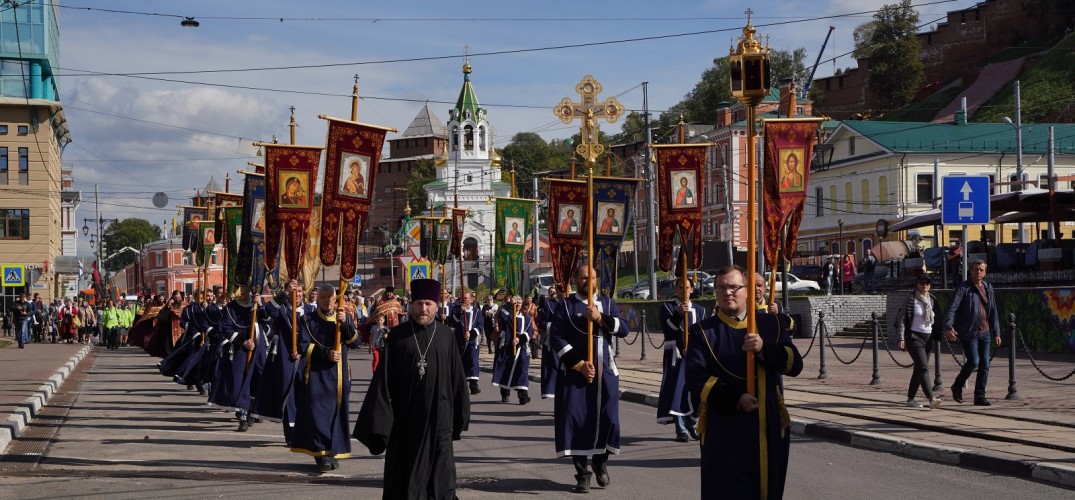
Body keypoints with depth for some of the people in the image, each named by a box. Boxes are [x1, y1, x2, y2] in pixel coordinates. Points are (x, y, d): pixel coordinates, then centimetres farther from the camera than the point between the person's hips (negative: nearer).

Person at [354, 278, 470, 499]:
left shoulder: (446, 336, 2)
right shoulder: (397, 336, -1)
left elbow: (457, 376, 5)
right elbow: (383, 377, -3)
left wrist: (460, 414, 4)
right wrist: (379, 416, -8)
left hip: (439, 413, 0)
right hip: (405, 414, 0)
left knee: (439, 468, 4)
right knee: (405, 466, 7)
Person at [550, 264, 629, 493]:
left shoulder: (607, 303, 11)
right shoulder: (565, 306, 2)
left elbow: (623, 329, 0)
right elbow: (556, 338, -6)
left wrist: (600, 318, -16)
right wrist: (579, 364, -13)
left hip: (605, 372, 2)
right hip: (574, 373, -2)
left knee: (607, 418, 1)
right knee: (577, 420, -5)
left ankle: (601, 464, 25)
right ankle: (582, 474, 3)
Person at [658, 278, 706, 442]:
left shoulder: (699, 309, 13)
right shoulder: (667, 307, 3)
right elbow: (667, 328, -12)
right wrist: (678, 313, -26)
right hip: (675, 355, -3)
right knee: (677, 390, -8)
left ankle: (692, 425, 18)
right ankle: (681, 429, -4)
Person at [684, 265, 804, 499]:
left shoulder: (769, 324, 10)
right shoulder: (703, 331, 2)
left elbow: (795, 364, 1)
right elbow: (695, 377, -9)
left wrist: (764, 349, -18)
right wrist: (735, 399, -20)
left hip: (769, 426, 3)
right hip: (723, 431, -3)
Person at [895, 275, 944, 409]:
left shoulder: (933, 300, 9)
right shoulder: (911, 300, -8)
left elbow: (938, 319, 17)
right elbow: (901, 319, -9)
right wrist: (901, 338, -15)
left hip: (928, 338, 6)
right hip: (914, 337, -6)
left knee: (919, 369, 11)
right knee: (923, 368, -17)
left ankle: (910, 399, 20)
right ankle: (931, 399, -27)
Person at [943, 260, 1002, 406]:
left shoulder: (988, 288, 12)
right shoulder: (963, 288, -7)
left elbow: (993, 312, 19)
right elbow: (952, 308, -17)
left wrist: (996, 333, 15)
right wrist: (948, 327, -32)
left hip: (984, 332, 6)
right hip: (968, 332, -6)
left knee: (984, 365, 1)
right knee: (973, 362, -14)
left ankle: (980, 396, 8)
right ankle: (957, 386, 9)